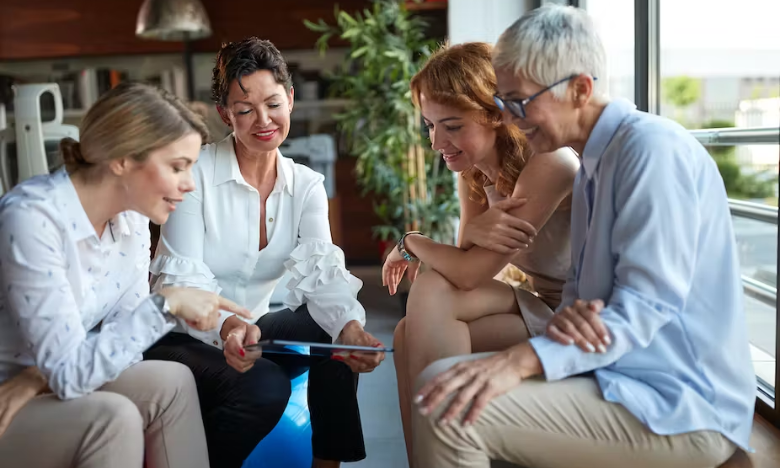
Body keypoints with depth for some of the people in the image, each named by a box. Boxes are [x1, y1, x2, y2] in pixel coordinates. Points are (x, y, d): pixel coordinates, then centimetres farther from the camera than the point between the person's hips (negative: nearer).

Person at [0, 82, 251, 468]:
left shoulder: (132, 216, -6)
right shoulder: (31, 219, -28)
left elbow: (124, 332, -5)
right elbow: (68, 371, -28)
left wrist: (41, 377, -20)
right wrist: (166, 304, -28)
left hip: (46, 382, 6)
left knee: (171, 382, -17)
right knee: (113, 417, -28)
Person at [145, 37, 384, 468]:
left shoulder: (306, 186, 1)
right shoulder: (196, 173, -13)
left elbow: (320, 271, -14)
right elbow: (181, 278, -21)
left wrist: (350, 326, -36)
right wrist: (226, 327, -42)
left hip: (247, 333, 5)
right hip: (182, 337, -4)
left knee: (336, 328, -21)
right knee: (264, 387, -31)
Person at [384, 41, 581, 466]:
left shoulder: (548, 164, -25)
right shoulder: (473, 173, 2)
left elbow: (471, 274, -26)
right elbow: (467, 262, -1)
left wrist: (410, 243, -7)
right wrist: (473, 233, -24)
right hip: (541, 308, 8)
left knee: (432, 292, -21)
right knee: (411, 335, -10)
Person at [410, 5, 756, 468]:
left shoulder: (653, 147, -16)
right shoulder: (593, 162, 14)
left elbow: (646, 305, -22)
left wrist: (522, 359, -32)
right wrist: (569, 314, -10)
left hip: (680, 409, -9)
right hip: (622, 375, 9)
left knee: (448, 409, -24)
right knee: (443, 383, 8)